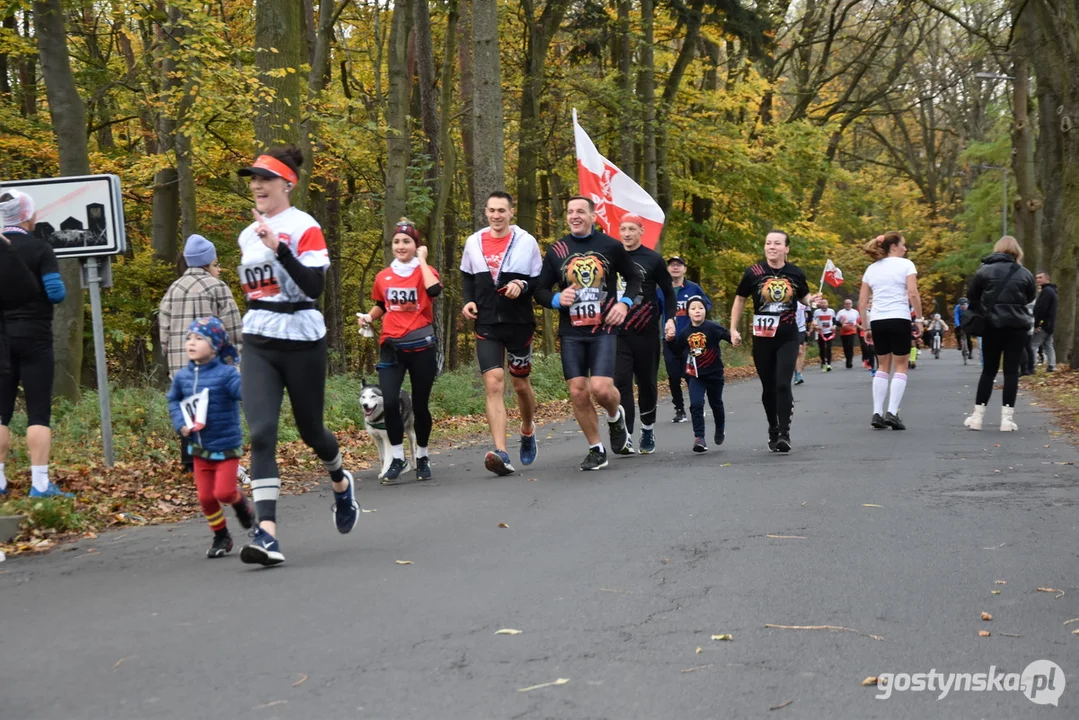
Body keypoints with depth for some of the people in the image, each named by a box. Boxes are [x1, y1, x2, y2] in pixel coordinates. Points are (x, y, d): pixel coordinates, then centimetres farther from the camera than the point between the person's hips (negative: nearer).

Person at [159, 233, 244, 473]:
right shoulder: (217, 287, -2)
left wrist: (169, 354, 17)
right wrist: (237, 353, 3)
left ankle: (189, 461, 12)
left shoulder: (173, 289, 15)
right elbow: (232, 326, -4)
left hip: (180, 364, 6)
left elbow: (164, 325, 12)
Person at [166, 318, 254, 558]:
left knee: (223, 492, -9)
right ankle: (221, 537, 26)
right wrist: (180, 423, 1)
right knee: (206, 497, 7)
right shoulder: (182, 376, 0)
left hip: (227, 446, -5)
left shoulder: (226, 374, -16)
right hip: (200, 449, 5)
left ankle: (240, 502, 27)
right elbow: (173, 400, 16)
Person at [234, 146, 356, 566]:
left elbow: (315, 286, -21)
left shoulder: (304, 227, -8)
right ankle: (267, 534, -18)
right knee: (261, 433, -12)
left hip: (301, 341, -5)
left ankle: (341, 484, 45)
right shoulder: (248, 235, 13)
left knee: (309, 430, 10)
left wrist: (279, 248, -27)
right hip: (258, 344, 5)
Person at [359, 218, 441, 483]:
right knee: (390, 402, -13)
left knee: (420, 405, 5)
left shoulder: (426, 271, -1)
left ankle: (422, 458, 24)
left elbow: (434, 290, -25)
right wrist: (368, 317, 3)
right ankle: (397, 459, 0)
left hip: (421, 347, -2)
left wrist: (422, 260, -14)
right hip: (391, 347, 2)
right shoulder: (383, 277, 8)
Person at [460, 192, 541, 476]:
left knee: (520, 383, 12)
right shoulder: (473, 242, 6)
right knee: (493, 383, -13)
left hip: (520, 323, -1)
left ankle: (528, 431, 43)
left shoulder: (526, 242, -2)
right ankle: (501, 453, -20)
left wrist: (522, 286, -19)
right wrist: (468, 301, 2)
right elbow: (467, 277, 19)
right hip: (486, 325, 1)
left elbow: (541, 281, 1)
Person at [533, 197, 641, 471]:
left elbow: (634, 278, 12)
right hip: (571, 333, 2)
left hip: (604, 329, -2)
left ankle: (615, 416, 20)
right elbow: (540, 291, 10)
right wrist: (557, 299, -11)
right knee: (577, 392, -1)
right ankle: (596, 449, 16)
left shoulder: (611, 246, 1)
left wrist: (624, 303, -6)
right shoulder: (556, 251, 5)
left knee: (601, 388, -15)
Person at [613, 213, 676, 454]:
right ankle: (625, 436, -15)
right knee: (620, 381, -11)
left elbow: (668, 291, 8)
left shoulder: (653, 259, 2)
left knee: (647, 383, 8)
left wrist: (670, 318, -5)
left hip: (646, 333, -1)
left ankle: (648, 431, 25)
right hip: (617, 332, 1)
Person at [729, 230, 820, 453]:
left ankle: (784, 433, -8)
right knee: (768, 387, 9)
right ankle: (773, 431, 25)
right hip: (762, 339, 1)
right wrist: (734, 329, 3)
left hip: (788, 338, 0)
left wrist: (812, 300, -6)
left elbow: (804, 296, 17)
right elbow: (740, 300, 7)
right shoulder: (753, 273, -6)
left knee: (783, 384, -13)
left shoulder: (796, 273, -2)